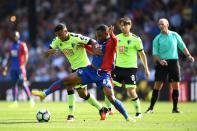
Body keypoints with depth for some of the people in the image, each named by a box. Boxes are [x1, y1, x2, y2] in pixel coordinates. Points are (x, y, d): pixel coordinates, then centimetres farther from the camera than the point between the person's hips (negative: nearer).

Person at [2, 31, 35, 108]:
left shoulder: (22, 45, -7)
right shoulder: (12, 46, 14)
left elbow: (26, 56, -12)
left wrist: (23, 65, -22)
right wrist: (6, 67, 17)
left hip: (20, 68, -7)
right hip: (13, 68, 7)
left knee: (23, 84, -13)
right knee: (13, 84, 6)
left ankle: (31, 100, -7)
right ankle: (15, 102, 9)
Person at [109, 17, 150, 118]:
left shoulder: (136, 39, -4)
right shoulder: (117, 38, 6)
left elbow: (142, 54, 2)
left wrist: (146, 69, 3)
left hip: (130, 68, -4)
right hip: (118, 67, 4)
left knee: (131, 92, -7)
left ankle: (138, 112, 9)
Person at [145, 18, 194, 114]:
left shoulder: (175, 35, 8)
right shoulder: (157, 38, 3)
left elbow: (182, 47, 13)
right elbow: (155, 53, 0)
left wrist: (188, 55, 0)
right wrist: (160, 60, -17)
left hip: (174, 62, 2)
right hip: (162, 63, -2)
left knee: (175, 85, 0)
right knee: (158, 85, -7)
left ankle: (175, 108, 10)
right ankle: (151, 107, -3)